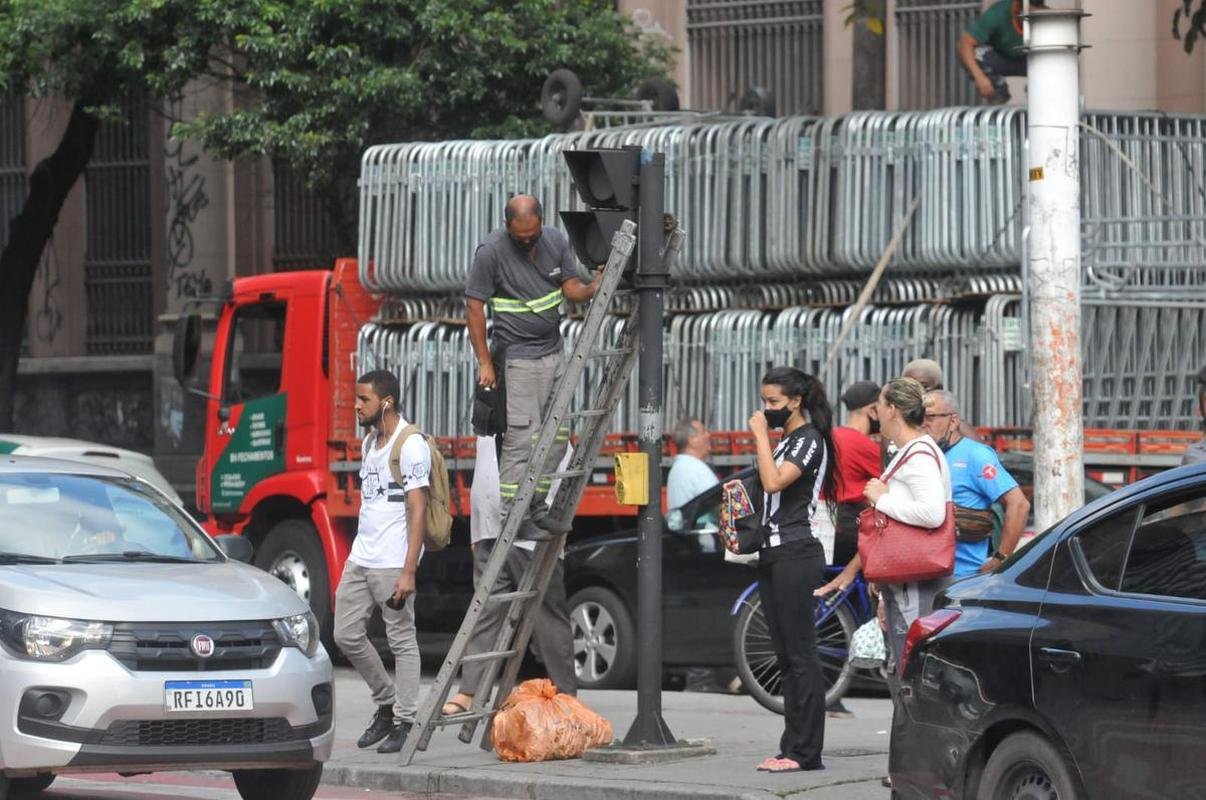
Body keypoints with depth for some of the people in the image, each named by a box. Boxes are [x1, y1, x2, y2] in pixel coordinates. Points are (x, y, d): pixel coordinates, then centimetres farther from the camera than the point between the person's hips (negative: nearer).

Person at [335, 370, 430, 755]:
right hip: (360, 559, 9)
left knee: (402, 641, -3)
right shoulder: (369, 442, 17)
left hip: (392, 563, -9)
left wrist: (408, 571, -20)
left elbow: (417, 511, -15)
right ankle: (386, 703, 23)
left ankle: (403, 722, 2)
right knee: (347, 635, 8)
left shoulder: (410, 446, -11)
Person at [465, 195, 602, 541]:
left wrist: (593, 288, -19)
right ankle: (512, 517, -7)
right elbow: (474, 307, -11)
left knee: (557, 436, 7)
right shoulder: (491, 252, -14)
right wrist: (485, 363, -12)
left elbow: (571, 289, 5)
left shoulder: (556, 241, 2)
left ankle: (536, 507, 17)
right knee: (523, 436, -11)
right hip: (519, 358, -6)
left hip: (554, 353, 6)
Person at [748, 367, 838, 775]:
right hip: (774, 553, 10)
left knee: (800, 655, -9)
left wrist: (761, 436, -14)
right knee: (786, 656, 9)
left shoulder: (809, 440, -9)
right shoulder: (785, 441, 19)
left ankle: (806, 752, -9)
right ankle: (791, 748, 10)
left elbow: (774, 482, -22)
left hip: (796, 555, -10)